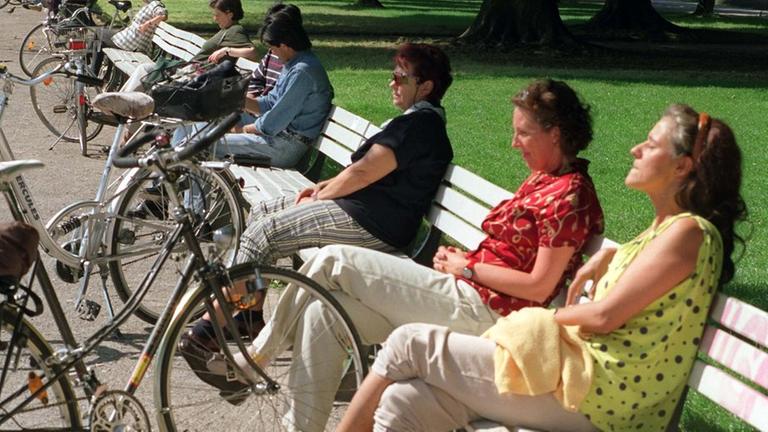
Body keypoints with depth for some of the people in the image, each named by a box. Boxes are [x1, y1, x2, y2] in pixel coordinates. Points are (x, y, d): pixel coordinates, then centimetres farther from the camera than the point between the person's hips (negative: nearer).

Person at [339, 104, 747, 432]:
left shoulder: (687, 232, -12)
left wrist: (550, 317, 3)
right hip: (577, 369, 9)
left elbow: (603, 317, -15)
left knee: (410, 344, -5)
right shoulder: (665, 227, 16)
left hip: (586, 392, -9)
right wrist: (608, 256, 18)